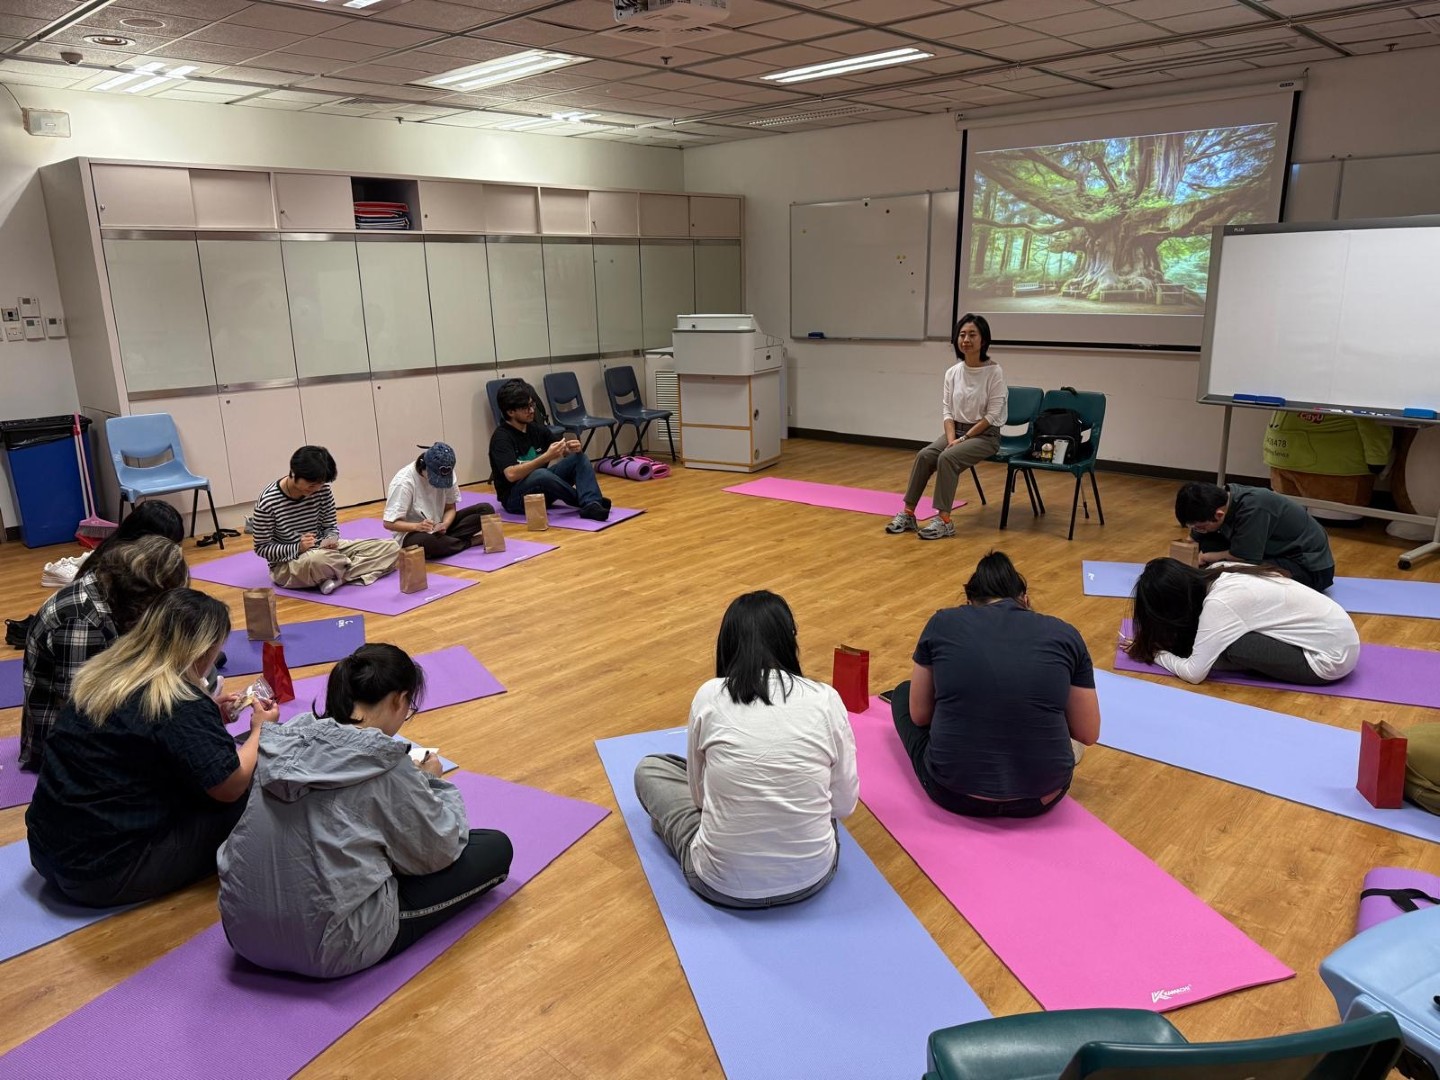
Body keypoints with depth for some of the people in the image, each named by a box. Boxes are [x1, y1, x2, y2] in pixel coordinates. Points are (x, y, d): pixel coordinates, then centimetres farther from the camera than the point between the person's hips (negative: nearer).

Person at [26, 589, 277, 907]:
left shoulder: (103, 673, 3)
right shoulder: (181, 704, -21)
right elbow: (231, 787, -15)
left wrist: (210, 717, 14)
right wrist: (261, 729, 1)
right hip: (107, 874, -9)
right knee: (247, 798, -4)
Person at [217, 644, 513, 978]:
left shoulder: (283, 740, -2)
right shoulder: (386, 766, -17)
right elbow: (439, 852, -4)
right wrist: (431, 783, 11)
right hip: (330, 951, -7)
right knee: (495, 847, 2)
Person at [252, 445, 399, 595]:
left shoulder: (322, 490, -6)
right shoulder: (267, 503, -16)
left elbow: (330, 526, 6)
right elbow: (262, 548, -10)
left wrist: (331, 539, -17)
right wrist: (298, 548, -26)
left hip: (323, 550, 6)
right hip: (287, 565, -6)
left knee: (392, 547, -8)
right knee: (317, 559, -45)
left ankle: (335, 575, -21)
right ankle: (354, 568, -14)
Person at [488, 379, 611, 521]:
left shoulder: (537, 430, 6)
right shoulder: (501, 438, -14)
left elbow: (566, 455, 13)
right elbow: (511, 474, -28)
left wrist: (572, 449, -12)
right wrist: (546, 456, -32)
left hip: (542, 491, 7)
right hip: (515, 498, -7)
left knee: (579, 458, -9)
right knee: (541, 474, -38)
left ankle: (591, 505, -33)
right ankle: (585, 501, -17)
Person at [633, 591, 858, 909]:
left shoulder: (709, 697, -9)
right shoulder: (825, 699, -9)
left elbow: (699, 792, 4)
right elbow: (844, 805, -1)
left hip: (722, 883, -2)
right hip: (813, 876, 2)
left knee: (649, 769, 22)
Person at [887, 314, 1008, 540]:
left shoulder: (994, 372, -12)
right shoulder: (952, 372, 3)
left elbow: (992, 415, -14)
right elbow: (947, 410, 4)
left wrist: (964, 439, -16)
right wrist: (951, 439, -12)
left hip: (985, 435, -5)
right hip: (956, 430, 5)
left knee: (947, 458, -31)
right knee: (924, 455, -21)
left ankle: (944, 520, -30)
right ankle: (908, 513, -19)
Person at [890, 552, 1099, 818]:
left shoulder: (942, 624, 0)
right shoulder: (1065, 634, 2)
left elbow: (919, 715, 8)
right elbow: (1088, 734, 7)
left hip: (954, 791, -1)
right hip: (1043, 796, 2)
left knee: (903, 693, 29)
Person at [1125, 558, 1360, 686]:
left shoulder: (1219, 604, -24)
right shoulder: (1218, 572, -3)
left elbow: (1194, 673, -20)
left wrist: (1155, 653, -5)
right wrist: (1152, 640, 2)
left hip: (1331, 658, -8)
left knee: (1223, 645, -22)